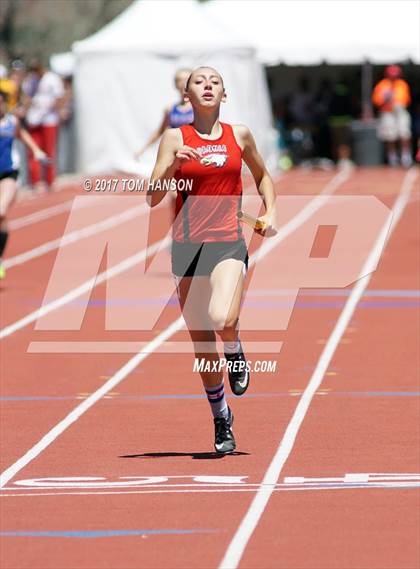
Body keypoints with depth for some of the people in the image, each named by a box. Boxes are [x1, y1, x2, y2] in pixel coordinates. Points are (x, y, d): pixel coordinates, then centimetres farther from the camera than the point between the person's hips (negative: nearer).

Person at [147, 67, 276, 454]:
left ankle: (235, 352, 8)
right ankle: (222, 420, 25)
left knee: (222, 319, -28)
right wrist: (174, 164, -18)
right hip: (187, 245, 1)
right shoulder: (175, 138, 3)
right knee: (202, 345, 6)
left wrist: (270, 212, 10)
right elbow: (152, 198, -2)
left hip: (228, 242, -1)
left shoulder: (239, 135, 8)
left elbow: (263, 175, 26)